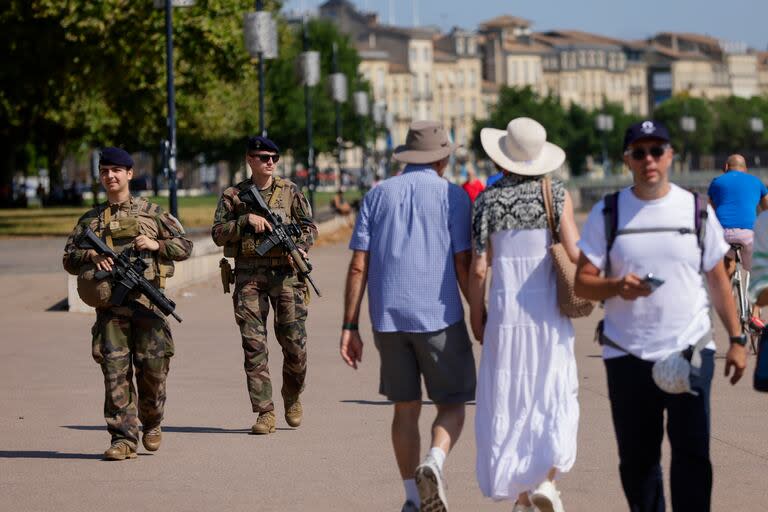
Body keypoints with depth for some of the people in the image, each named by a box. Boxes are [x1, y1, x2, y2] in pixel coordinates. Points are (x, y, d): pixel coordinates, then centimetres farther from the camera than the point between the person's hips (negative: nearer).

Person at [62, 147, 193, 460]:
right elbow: (69, 260, 14)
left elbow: (185, 246, 12)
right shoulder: (90, 220, 15)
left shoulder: (152, 212, 11)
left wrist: (156, 245, -6)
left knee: (153, 366, -2)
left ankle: (152, 423, 24)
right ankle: (123, 438, -4)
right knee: (115, 369, -6)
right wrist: (91, 255, -7)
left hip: (148, 300, -1)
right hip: (110, 303, 1)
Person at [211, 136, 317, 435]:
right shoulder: (233, 195, 8)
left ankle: (292, 397, 23)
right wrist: (246, 219, -12)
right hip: (248, 275, 0)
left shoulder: (289, 191, 8)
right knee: (254, 345, -5)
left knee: (295, 343, -3)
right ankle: (265, 413, -1)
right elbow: (218, 234, 2)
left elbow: (309, 228, 10)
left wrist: (297, 248, -10)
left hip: (285, 273, 0)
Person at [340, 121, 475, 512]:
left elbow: (358, 266, 3)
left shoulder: (377, 195, 9)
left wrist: (350, 326, 4)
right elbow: (464, 265, -6)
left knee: (405, 408, 13)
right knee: (452, 405, 8)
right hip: (439, 316, -3)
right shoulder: (452, 196, 0)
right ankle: (434, 463, -19)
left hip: (388, 318, 3)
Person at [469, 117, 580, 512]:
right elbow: (575, 255, -11)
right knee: (554, 398, 10)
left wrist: (476, 316, 7)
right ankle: (545, 480, -9)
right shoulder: (556, 195, -5)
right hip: (548, 311, -1)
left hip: (505, 310, 1)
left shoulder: (488, 200, -3)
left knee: (509, 403, 10)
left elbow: (478, 268, -4)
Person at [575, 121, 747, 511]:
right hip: (627, 357, 1)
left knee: (692, 453, -6)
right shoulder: (607, 213, 5)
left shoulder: (697, 210, 6)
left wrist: (736, 339, 4)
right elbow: (582, 283, 2)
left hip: (690, 351, -1)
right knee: (636, 460, 6)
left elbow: (718, 280, 11)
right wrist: (616, 286, -19)